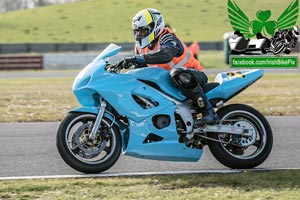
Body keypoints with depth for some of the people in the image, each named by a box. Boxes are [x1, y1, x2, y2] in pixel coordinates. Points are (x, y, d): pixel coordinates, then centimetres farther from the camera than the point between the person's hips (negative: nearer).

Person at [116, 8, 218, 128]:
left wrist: (140, 58, -51)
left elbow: (166, 54, -43)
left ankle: (208, 111, -34)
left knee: (178, 74, -42)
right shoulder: (141, 47, 6)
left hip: (195, 74, -9)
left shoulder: (167, 38, -20)